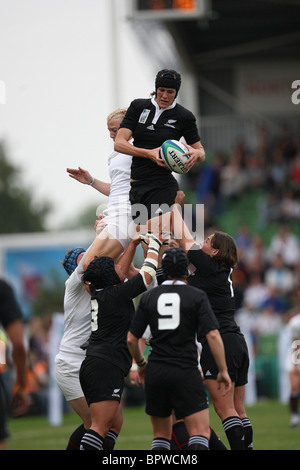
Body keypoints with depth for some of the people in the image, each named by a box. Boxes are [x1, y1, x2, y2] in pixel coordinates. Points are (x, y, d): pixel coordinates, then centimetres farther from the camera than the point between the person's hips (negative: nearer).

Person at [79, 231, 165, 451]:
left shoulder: (100, 293, 13)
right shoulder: (116, 295, -9)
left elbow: (120, 273, 32)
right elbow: (148, 274, -2)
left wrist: (133, 245, 35)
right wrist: (154, 244, 11)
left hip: (92, 365, 10)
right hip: (106, 367, -10)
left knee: (113, 422, 14)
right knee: (100, 427, -15)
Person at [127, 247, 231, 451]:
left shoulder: (148, 297, 7)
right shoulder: (197, 296, -1)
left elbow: (131, 339, 8)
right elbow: (213, 335, -10)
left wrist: (141, 365, 25)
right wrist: (223, 371, -4)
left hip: (155, 373, 4)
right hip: (186, 373, -4)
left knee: (161, 435, 15)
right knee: (201, 433, -8)